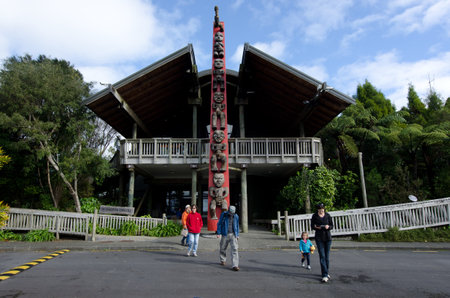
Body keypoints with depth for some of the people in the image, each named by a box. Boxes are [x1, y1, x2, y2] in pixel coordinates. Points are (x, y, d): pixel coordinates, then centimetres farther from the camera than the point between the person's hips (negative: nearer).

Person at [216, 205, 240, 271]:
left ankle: (235, 265, -13)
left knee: (234, 249, -11)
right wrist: (218, 233, -5)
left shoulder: (236, 216, 3)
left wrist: (237, 235, 13)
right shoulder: (223, 215, -5)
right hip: (225, 235, 0)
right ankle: (223, 260, 38)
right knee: (223, 248, 12)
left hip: (233, 235, 1)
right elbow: (219, 224, 0)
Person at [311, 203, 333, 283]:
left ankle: (326, 272, 26)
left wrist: (328, 227, -15)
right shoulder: (314, 216, -1)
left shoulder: (327, 215, 2)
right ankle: (324, 275, -7)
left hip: (327, 237, 2)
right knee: (322, 256, -8)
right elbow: (312, 226, 4)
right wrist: (316, 227, -17)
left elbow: (332, 225, 7)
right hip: (319, 238, -2)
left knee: (327, 256, 9)